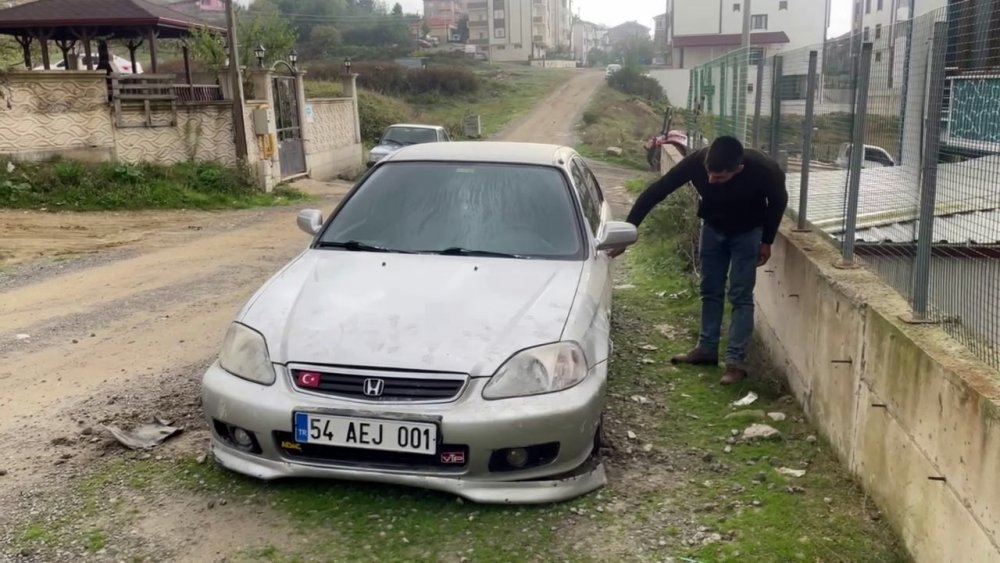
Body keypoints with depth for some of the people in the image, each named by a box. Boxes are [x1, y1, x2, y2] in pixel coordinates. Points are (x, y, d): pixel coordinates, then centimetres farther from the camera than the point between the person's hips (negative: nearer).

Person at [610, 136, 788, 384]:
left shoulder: (763, 169, -36)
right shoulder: (696, 162, -33)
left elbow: (778, 200, -13)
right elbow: (655, 192, -26)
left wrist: (767, 241, -7)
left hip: (747, 233, -3)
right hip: (713, 228, 3)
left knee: (740, 296, -5)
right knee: (710, 291, 9)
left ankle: (736, 360, 0)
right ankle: (707, 349, 22)